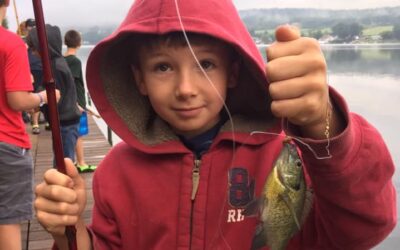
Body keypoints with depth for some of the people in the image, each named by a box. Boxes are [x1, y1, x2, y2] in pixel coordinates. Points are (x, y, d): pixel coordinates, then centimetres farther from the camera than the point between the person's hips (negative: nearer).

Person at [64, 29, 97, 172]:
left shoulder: (62, 60, 8)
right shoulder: (75, 61, -15)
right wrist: (76, 104, -22)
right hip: (77, 103, -8)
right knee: (79, 134, 0)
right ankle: (81, 164, 7)